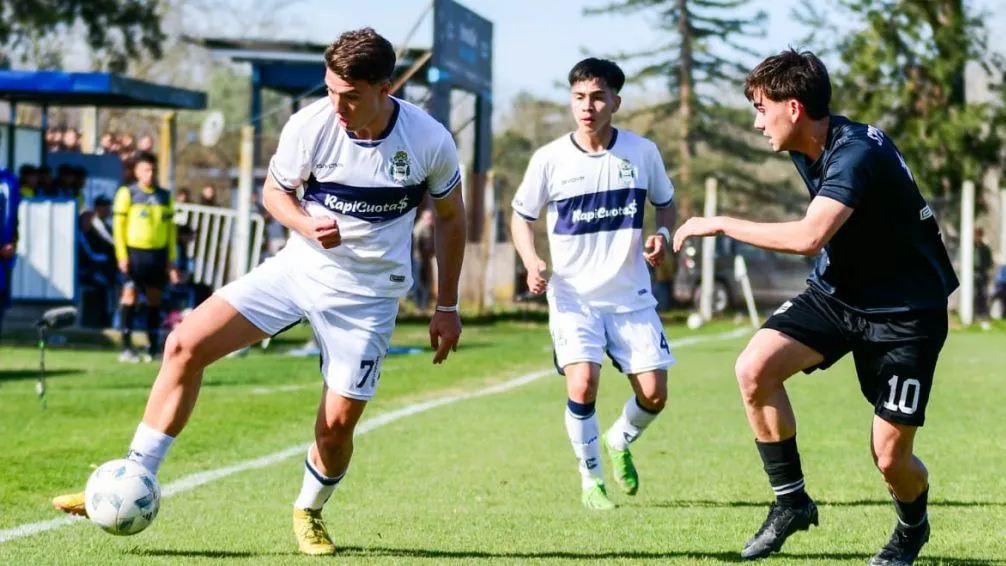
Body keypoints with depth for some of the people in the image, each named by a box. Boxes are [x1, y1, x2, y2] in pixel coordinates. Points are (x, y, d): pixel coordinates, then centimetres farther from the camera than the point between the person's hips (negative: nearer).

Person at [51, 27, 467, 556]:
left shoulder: (430, 141, -15)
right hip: (300, 268, 1)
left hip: (368, 294, -1)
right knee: (185, 343, -14)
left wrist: (448, 307, 4)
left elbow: (451, 217, 2)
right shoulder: (308, 126, -15)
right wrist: (306, 224, -20)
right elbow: (274, 191, 3)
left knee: (336, 425, -6)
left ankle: (309, 513, 28)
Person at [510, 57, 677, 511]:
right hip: (573, 296, -2)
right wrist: (531, 261, -14)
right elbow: (521, 216, 5)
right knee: (582, 385, -19)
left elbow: (665, 203, 13)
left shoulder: (642, 152, -2)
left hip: (631, 294, 2)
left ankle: (619, 442, 33)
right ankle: (591, 479, 3)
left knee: (653, 394, -2)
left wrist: (661, 235, -9)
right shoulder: (550, 159, -6)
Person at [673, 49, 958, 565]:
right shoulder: (807, 150, 1)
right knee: (754, 367, -17)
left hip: (905, 313, -7)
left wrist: (722, 225, -31)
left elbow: (810, 236, -41)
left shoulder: (857, 153, -28)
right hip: (836, 291, 8)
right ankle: (790, 502, -3)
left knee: (890, 454, -8)